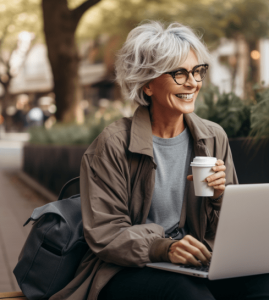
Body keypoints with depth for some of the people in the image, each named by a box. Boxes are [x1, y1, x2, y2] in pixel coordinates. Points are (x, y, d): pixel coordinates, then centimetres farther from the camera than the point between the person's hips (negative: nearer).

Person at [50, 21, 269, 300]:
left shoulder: (214, 138, 7)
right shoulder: (113, 143, -7)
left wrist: (218, 196, -11)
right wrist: (162, 248, -26)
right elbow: (103, 233, -9)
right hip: (127, 272, -4)